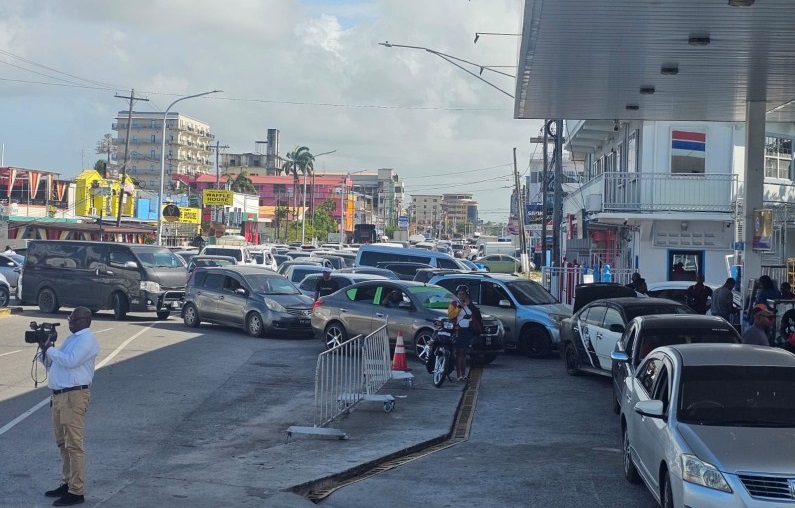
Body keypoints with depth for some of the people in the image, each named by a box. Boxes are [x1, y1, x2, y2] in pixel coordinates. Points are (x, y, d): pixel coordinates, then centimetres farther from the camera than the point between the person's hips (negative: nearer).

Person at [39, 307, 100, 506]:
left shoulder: (87, 339, -8)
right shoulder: (71, 339, 20)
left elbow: (71, 361, -22)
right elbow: (52, 363, 23)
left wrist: (50, 349, -9)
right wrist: (46, 349, 6)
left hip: (74, 396, -10)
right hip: (58, 395, 10)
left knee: (73, 444, -8)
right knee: (62, 443, 15)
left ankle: (77, 491, -6)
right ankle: (67, 483, 25)